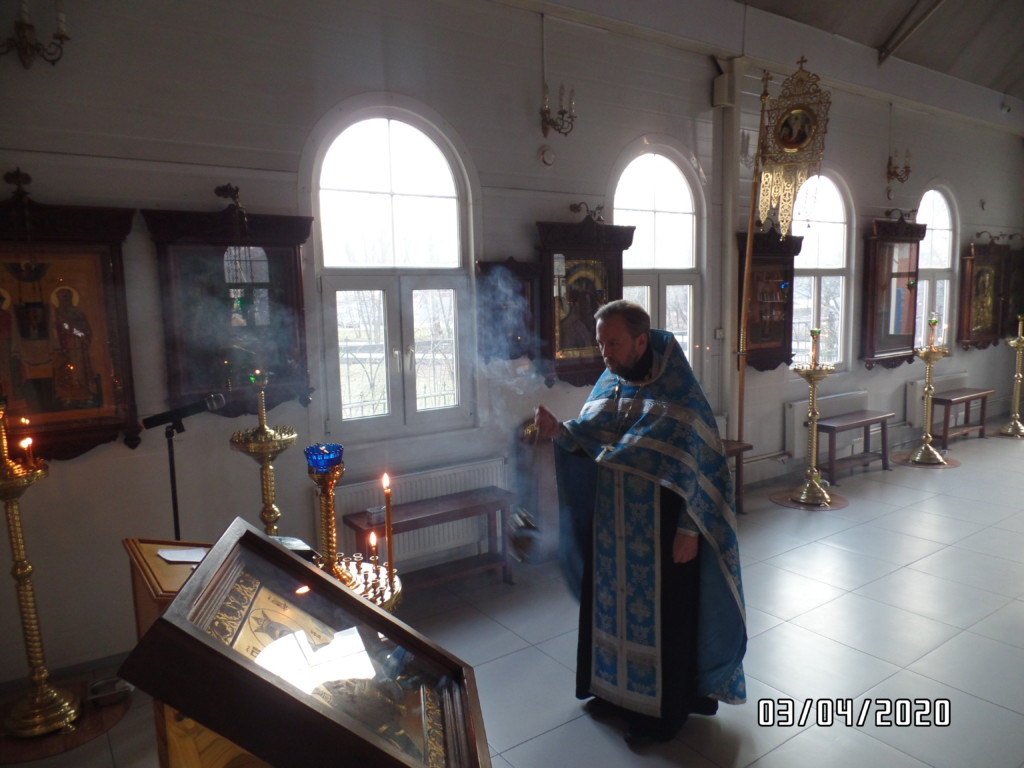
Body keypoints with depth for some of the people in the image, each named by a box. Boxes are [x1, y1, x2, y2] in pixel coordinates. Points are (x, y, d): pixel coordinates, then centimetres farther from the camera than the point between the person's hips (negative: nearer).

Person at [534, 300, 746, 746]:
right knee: (613, 604, 18)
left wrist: (689, 530, -16)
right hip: (612, 526, 7)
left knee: (662, 615, 9)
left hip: (661, 529, -6)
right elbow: (589, 440, 6)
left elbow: (700, 466, -15)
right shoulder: (609, 384, 2)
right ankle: (618, 690, 40)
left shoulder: (679, 393, -17)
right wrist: (559, 431, -14)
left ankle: (665, 710, 28)